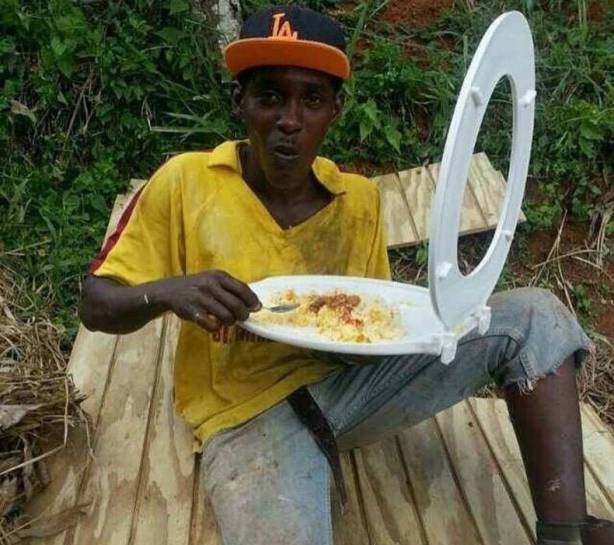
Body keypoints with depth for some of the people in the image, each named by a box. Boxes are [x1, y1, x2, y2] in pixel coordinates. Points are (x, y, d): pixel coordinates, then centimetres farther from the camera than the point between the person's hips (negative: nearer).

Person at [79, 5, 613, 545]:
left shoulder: (360, 199, 4)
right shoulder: (185, 182, -7)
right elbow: (95, 306, -3)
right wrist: (166, 292, -26)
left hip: (349, 380, 5)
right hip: (249, 412, -4)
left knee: (532, 316, -7)